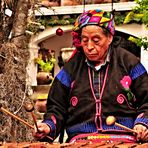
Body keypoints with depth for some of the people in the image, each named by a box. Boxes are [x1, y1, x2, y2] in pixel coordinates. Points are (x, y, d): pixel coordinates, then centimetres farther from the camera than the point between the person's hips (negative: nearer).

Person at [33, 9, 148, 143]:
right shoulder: (71, 68, 18)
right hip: (80, 139, 1)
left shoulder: (128, 63, 13)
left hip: (123, 138, -1)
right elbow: (56, 108, 21)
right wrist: (49, 127, 1)